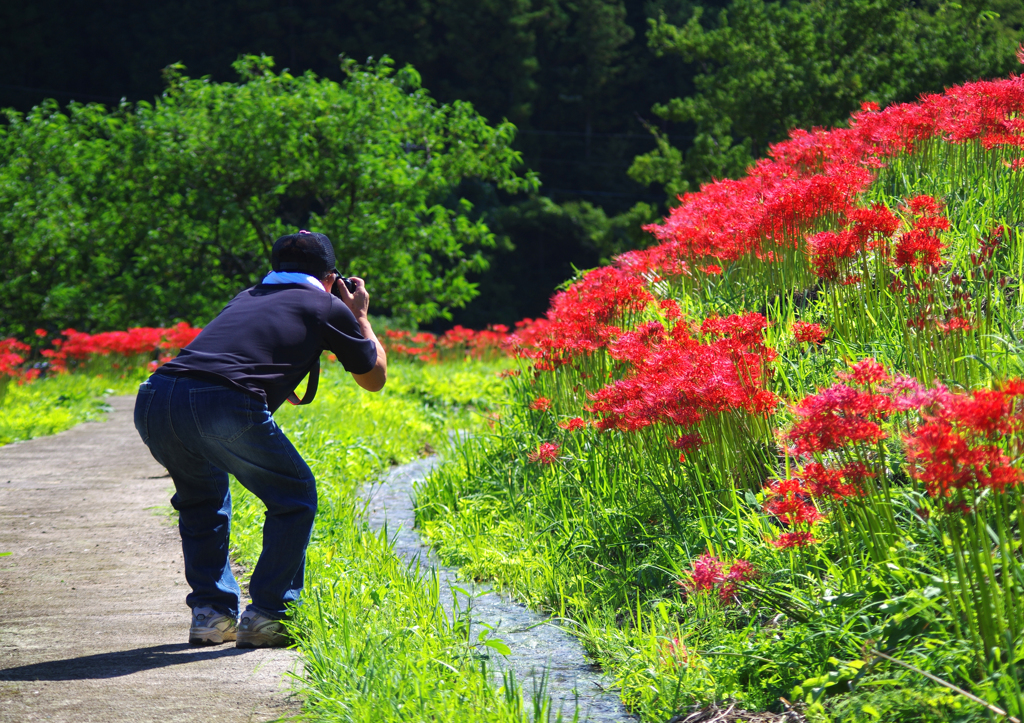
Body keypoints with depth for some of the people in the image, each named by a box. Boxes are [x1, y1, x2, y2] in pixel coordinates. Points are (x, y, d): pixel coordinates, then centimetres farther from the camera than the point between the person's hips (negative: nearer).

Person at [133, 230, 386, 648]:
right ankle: (266, 617, 12)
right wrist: (360, 317, 46)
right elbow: (375, 378, 33)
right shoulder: (328, 307, 19)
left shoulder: (247, 297, 34)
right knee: (294, 497, 17)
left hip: (154, 400, 6)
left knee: (202, 497, 32)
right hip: (223, 405, -6)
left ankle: (210, 613, 26)